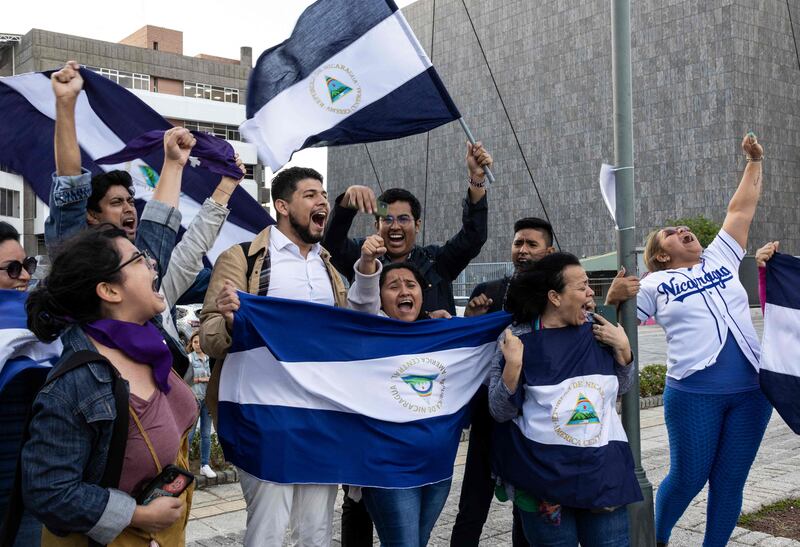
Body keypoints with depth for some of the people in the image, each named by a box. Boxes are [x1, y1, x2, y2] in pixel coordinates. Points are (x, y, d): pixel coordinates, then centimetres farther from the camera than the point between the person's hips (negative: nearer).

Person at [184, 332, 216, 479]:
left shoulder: (210, 359, 8)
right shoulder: (189, 359, -3)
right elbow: (186, 379, -10)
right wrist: (203, 379, -6)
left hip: (208, 399, 4)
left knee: (206, 434, 7)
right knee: (189, 434, -1)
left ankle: (205, 465, 13)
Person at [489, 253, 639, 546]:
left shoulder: (597, 331, 2)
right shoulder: (518, 338, -9)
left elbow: (621, 388, 14)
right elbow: (500, 411, -8)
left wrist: (623, 348, -3)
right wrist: (513, 365, -23)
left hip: (603, 469, 4)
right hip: (543, 473, -3)